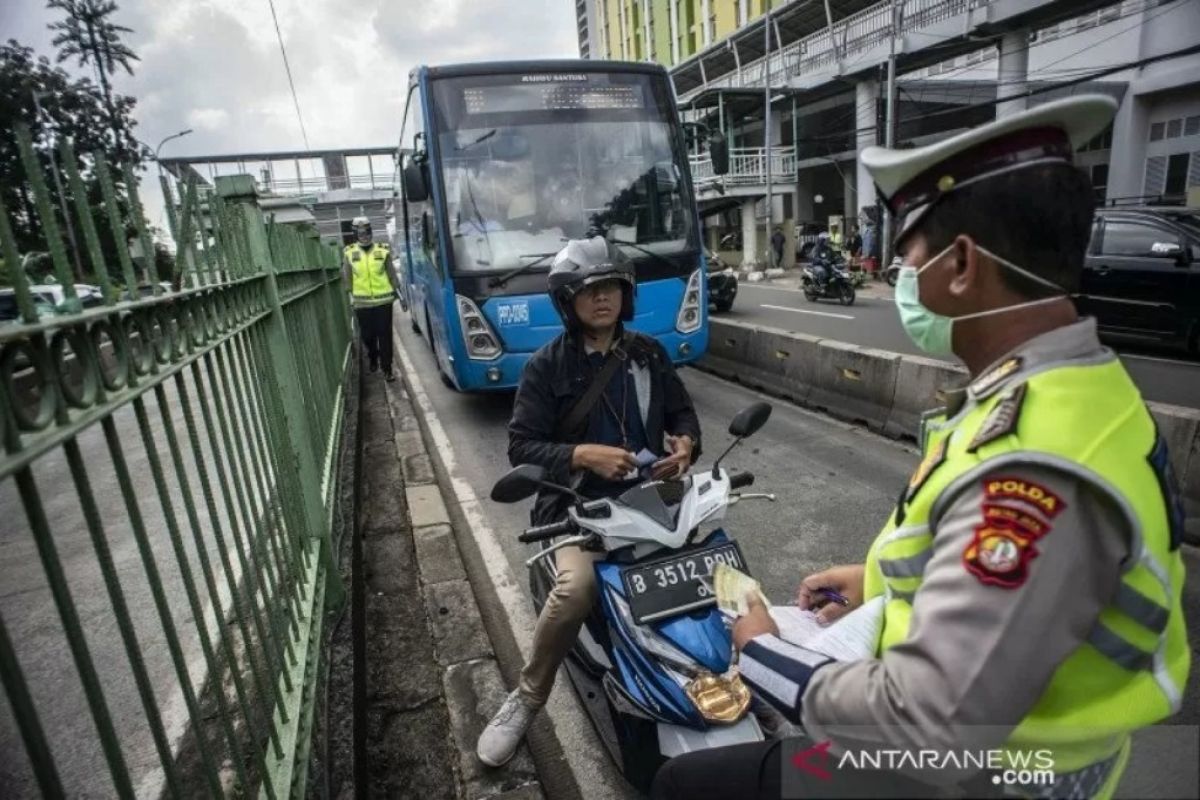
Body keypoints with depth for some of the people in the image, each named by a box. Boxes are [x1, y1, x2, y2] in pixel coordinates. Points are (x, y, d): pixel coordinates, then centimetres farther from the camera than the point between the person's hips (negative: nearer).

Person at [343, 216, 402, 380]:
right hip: (362, 303, 1)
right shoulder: (349, 253, 1)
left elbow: (392, 275, 7)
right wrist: (348, 299, 8)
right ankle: (373, 359, 38)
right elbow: (347, 279, 7)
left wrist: (400, 295, 7)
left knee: (384, 335, 1)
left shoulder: (383, 250, 1)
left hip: (383, 301, -1)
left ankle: (387, 368, 9)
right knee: (367, 336, 11)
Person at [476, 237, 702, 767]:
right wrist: (581, 455, -21)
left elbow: (682, 411, 18)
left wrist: (686, 442, -5)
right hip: (578, 502, -3)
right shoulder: (547, 366, -2)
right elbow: (521, 447, -5)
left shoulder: (648, 354, 10)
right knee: (575, 588, -28)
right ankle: (526, 700, -1)